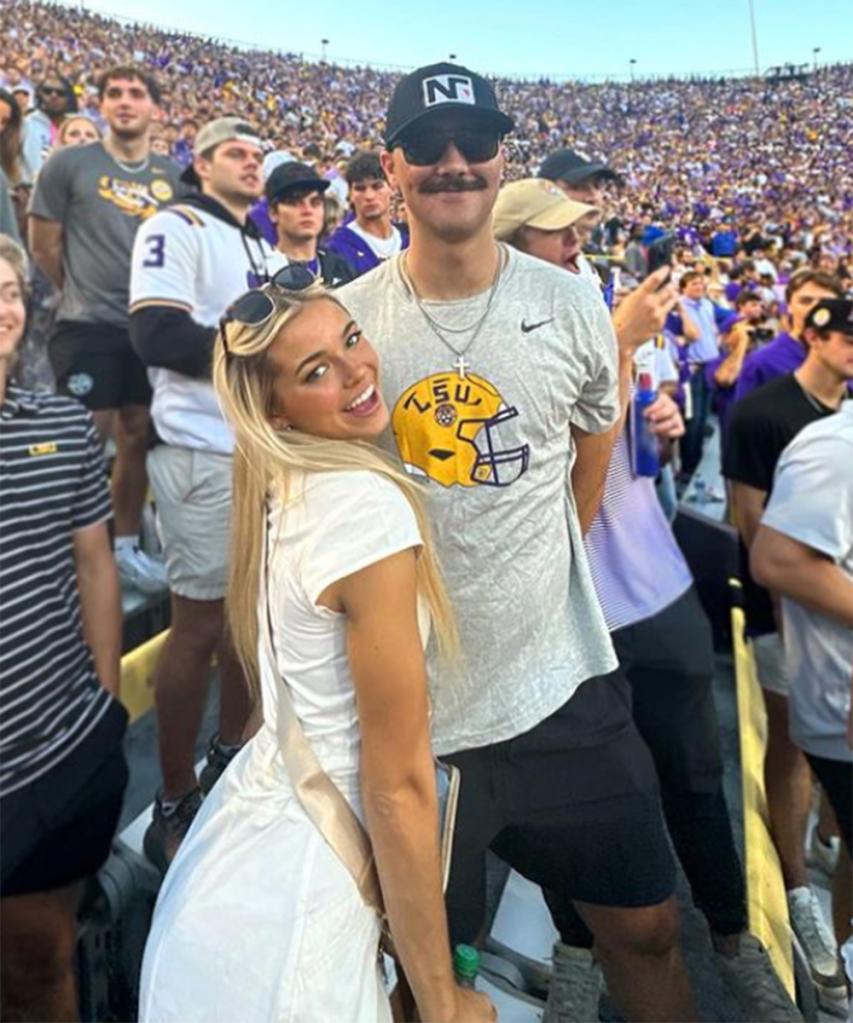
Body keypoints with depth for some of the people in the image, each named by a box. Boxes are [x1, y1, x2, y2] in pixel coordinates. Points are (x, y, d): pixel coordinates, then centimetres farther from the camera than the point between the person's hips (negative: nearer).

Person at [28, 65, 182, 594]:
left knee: (139, 435, 11)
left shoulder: (173, 175, 9)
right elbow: (45, 246, 1)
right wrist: (87, 293, 8)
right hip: (88, 327, -4)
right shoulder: (69, 164, -2)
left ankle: (127, 546, 24)